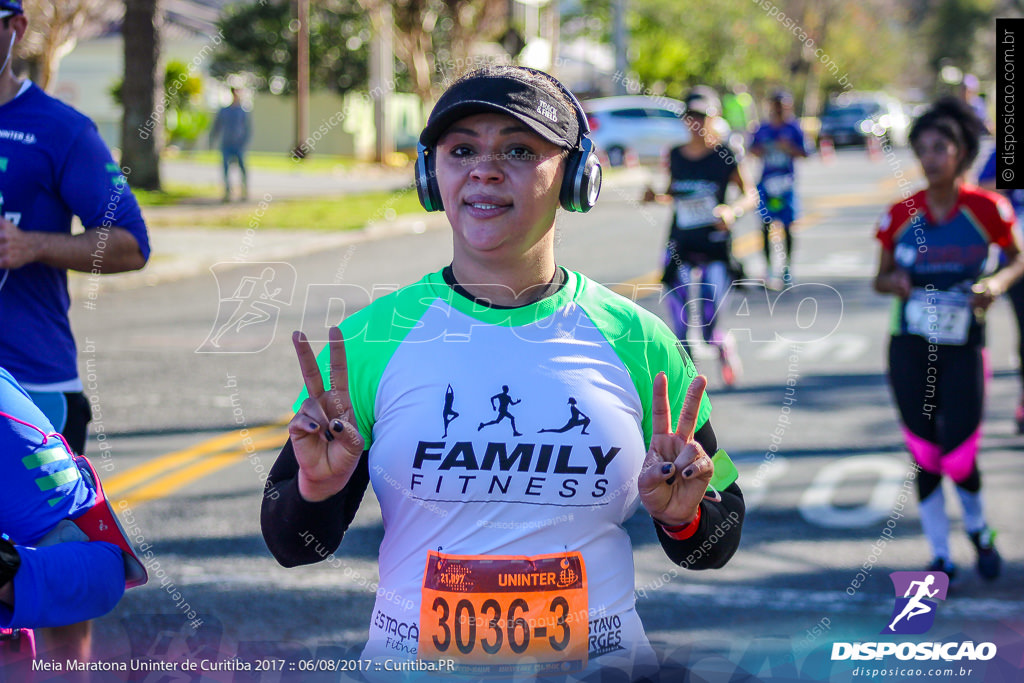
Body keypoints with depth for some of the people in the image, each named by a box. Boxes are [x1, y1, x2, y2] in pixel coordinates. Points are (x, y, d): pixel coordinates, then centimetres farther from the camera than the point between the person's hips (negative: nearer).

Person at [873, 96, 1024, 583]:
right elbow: (879, 279, 9)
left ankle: (978, 529, 28)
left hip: (962, 347, -2)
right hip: (910, 348, 2)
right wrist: (895, 282, -14)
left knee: (959, 456, -4)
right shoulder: (901, 215, -2)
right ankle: (940, 556, 19)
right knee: (925, 456, 4)